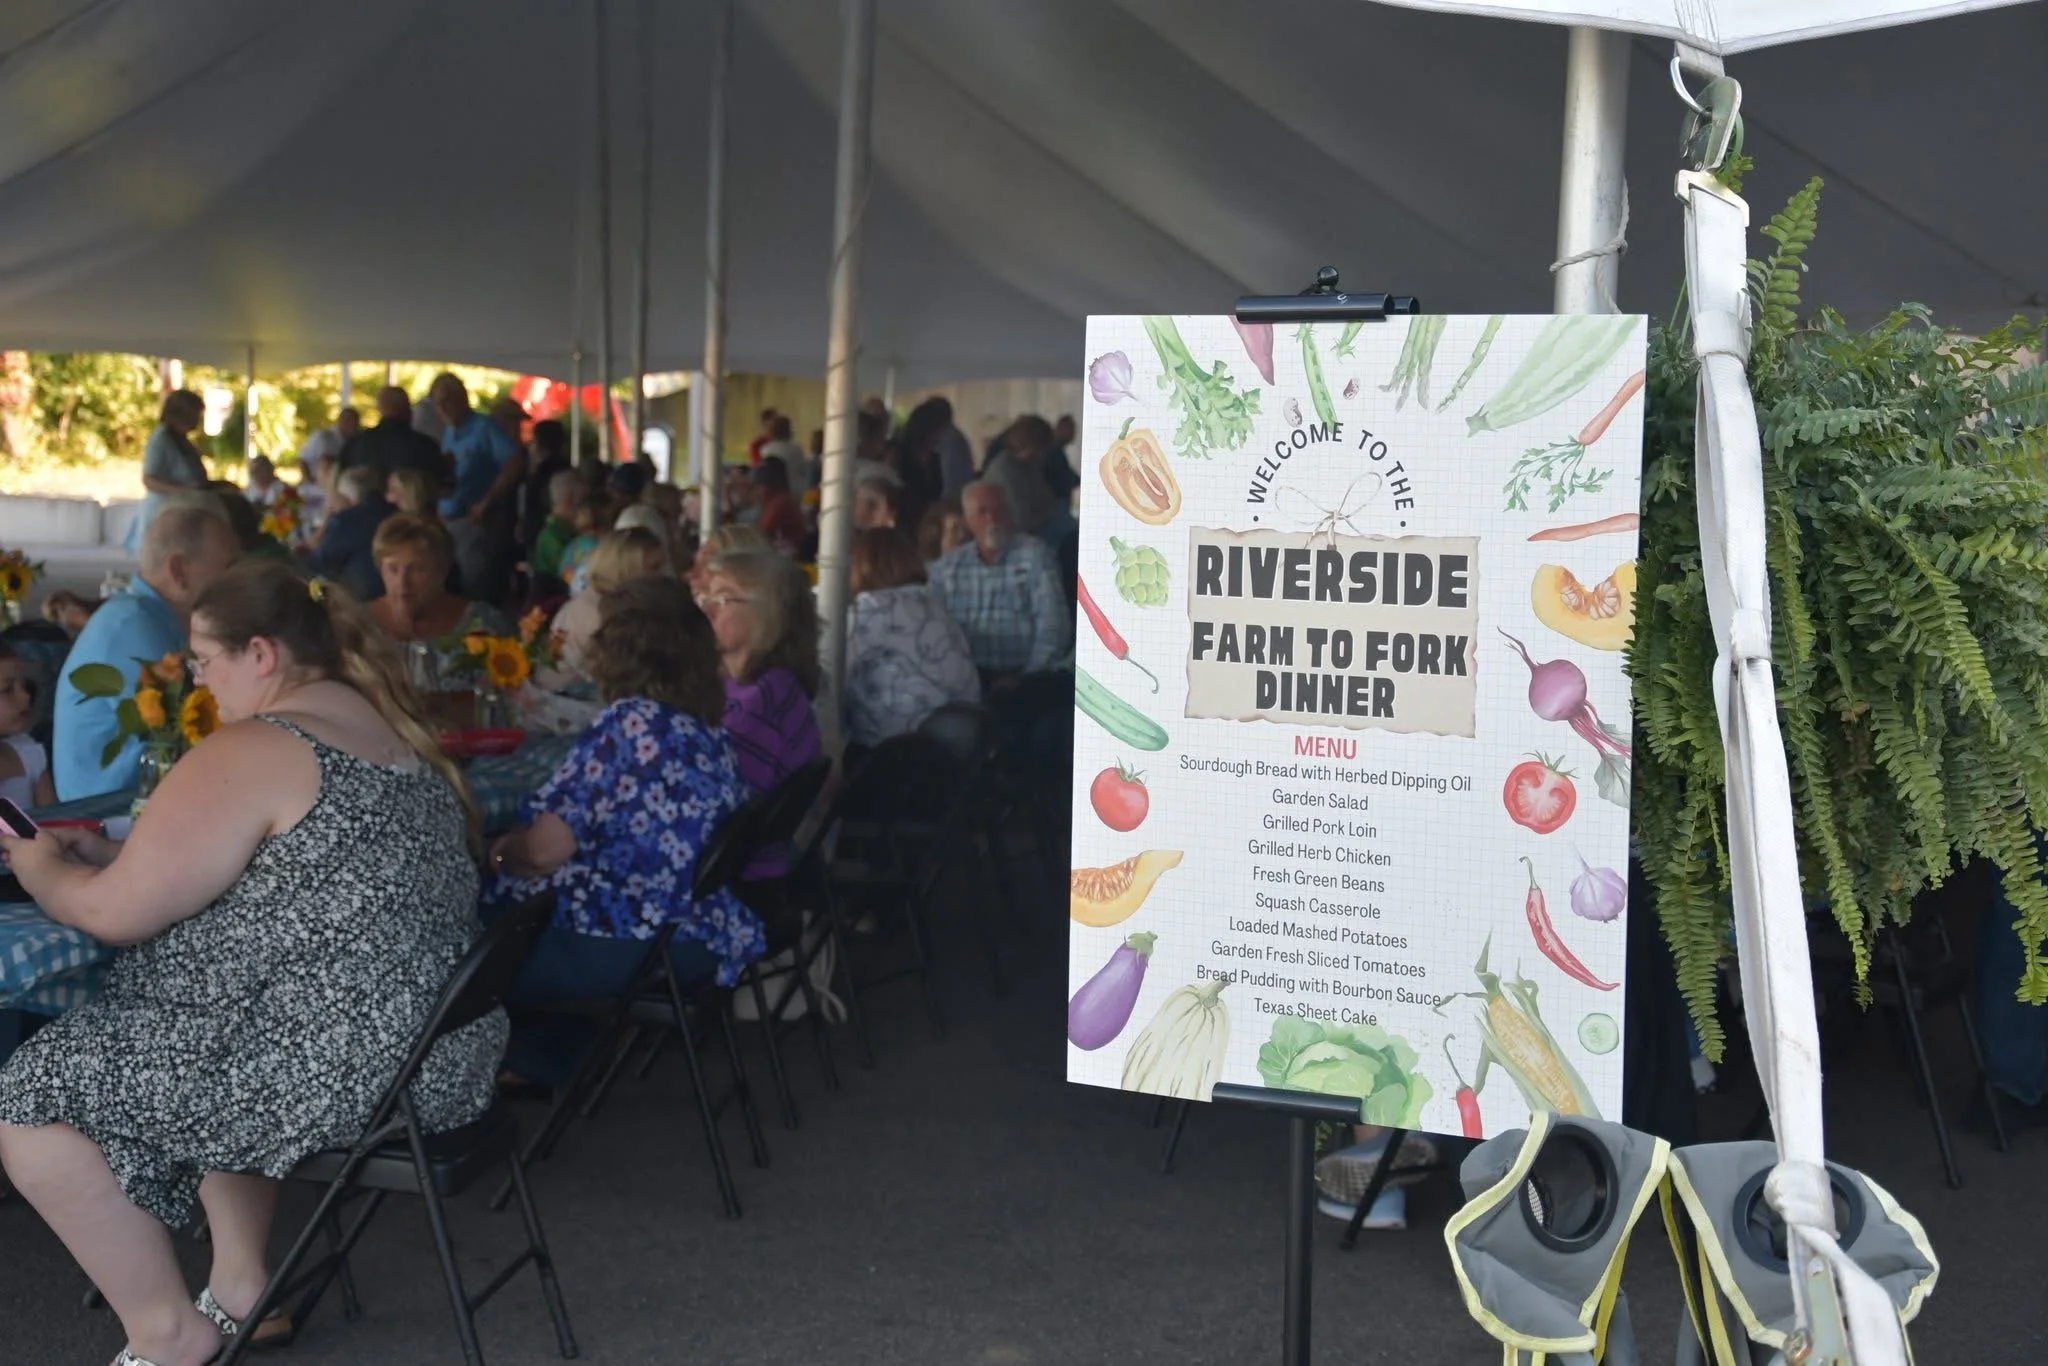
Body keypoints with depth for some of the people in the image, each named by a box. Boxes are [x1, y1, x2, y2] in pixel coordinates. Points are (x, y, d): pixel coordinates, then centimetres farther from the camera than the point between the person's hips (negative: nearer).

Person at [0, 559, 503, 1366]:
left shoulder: (248, 754, -15)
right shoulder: (394, 734, 12)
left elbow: (113, 914, -12)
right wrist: (119, 854, 19)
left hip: (339, 1068, -10)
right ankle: (241, 1288, 28)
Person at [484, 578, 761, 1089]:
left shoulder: (629, 723, -16)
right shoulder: (708, 728, 8)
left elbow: (544, 849, -18)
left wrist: (499, 853, 3)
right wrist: (516, 850, 17)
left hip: (633, 944, -8)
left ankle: (536, 1063, 25)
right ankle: (551, 1062, 27)